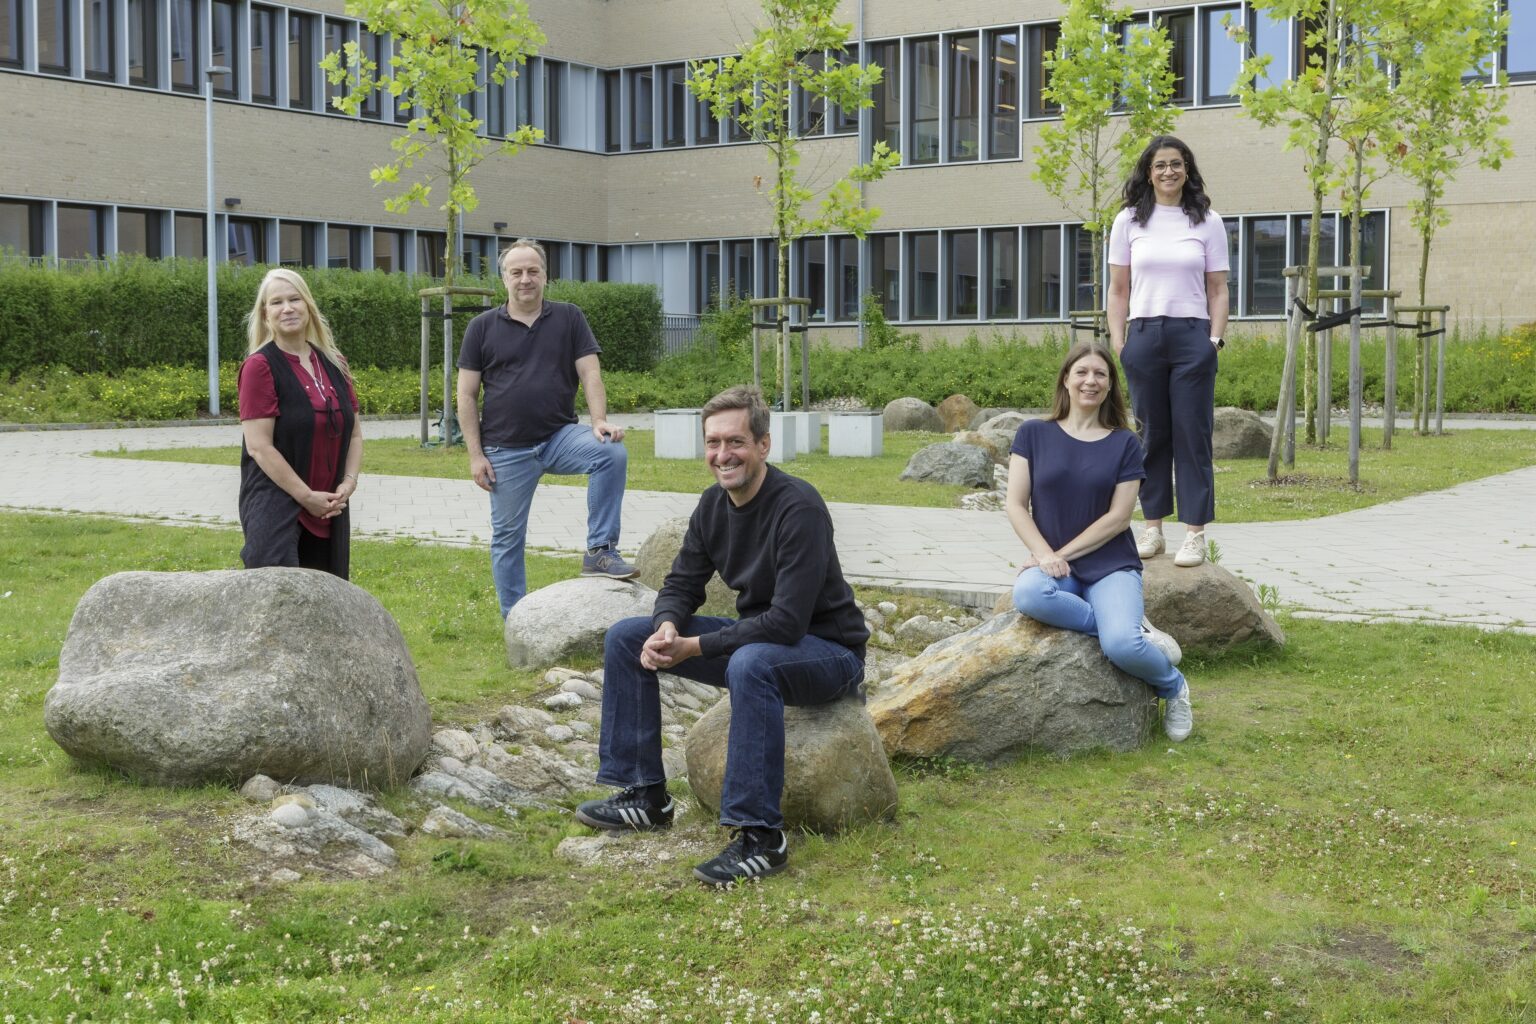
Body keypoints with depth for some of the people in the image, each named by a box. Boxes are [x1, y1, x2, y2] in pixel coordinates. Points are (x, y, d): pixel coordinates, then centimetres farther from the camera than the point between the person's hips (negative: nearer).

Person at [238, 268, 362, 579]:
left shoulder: (334, 363, 12)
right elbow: (259, 446, -13)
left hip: (330, 509, 6)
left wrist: (348, 483, -1)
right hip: (276, 504, -6)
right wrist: (307, 496, -14)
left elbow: (354, 433, 16)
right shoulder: (260, 366, -7)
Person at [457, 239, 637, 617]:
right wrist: (475, 455, -5)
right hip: (506, 450, 0)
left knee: (612, 453, -28)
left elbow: (590, 373, -1)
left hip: (561, 436, 0)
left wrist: (599, 422, -19)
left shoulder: (568, 318, 5)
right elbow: (467, 395, 2)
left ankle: (600, 551, -20)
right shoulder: (483, 327, 3)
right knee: (507, 536, 5)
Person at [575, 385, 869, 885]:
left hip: (828, 651, -8)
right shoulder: (714, 504, -1)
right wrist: (667, 628, -17)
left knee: (751, 664, -41)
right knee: (626, 637, 1)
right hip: (757, 635, 8)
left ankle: (761, 835, -34)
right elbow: (683, 583, 7)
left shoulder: (798, 507, -25)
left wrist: (693, 648, -26)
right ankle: (645, 794, 5)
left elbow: (787, 622, -31)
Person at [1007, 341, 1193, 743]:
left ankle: (1173, 686, 5)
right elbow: (1016, 505, 2)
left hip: (1111, 566, -1)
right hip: (1053, 566, 1)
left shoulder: (1124, 443, 5)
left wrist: (1063, 554, -11)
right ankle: (1133, 628, -17)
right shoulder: (1033, 434, 7)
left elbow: (1118, 517, -2)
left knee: (1121, 645, -30)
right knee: (1027, 594, -37)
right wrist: (1044, 554, -14)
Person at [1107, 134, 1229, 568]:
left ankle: (1194, 533, 2)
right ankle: (1152, 528, 13)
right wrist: (1117, 343, 0)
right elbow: (1118, 290, 8)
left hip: (1191, 336, -1)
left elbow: (1218, 291, 7)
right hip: (1144, 335, 1)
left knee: (1193, 435, -1)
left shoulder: (1207, 222, 6)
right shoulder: (1129, 221, 7)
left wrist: (1214, 339, -3)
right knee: (1152, 434, 6)